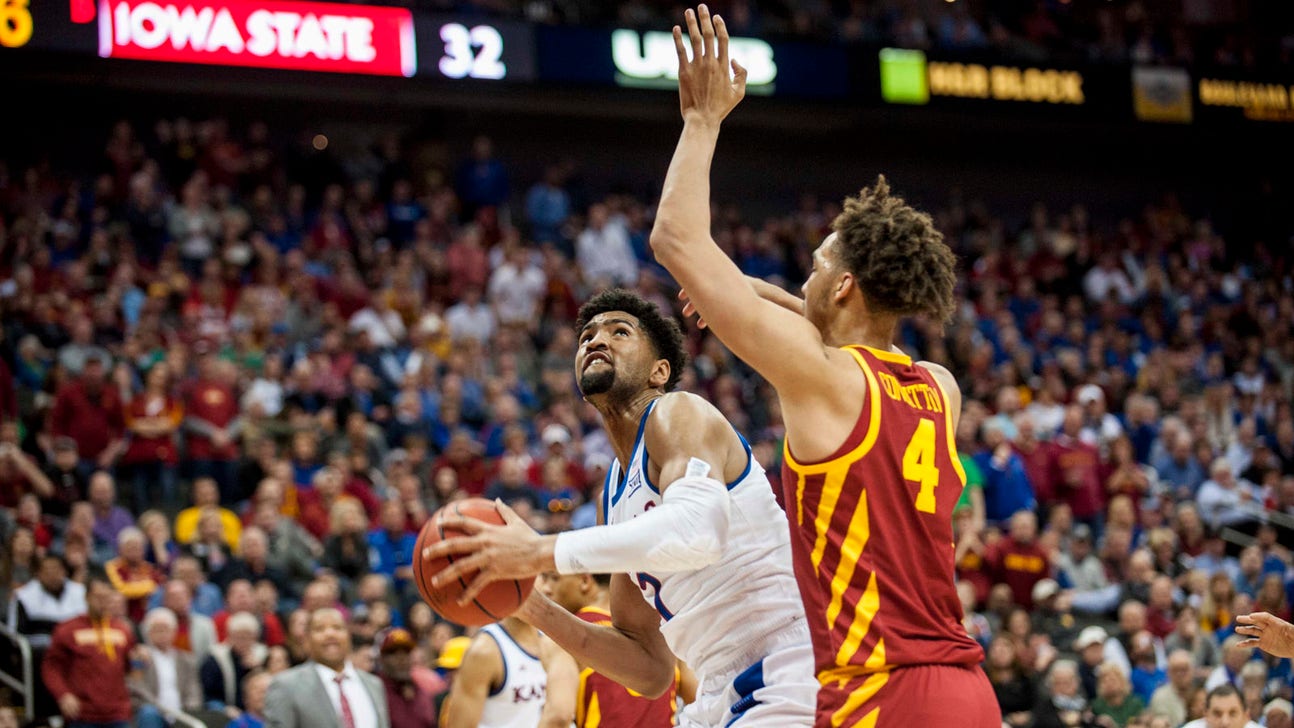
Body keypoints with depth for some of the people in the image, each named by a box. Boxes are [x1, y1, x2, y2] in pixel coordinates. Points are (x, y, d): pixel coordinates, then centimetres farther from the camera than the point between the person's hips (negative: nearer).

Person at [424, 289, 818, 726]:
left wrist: (542, 552, -27)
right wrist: (534, 610, 4)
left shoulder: (678, 413, -7)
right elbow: (650, 670, 16)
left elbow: (697, 530, -30)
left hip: (782, 689, -8)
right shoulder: (616, 492, 16)